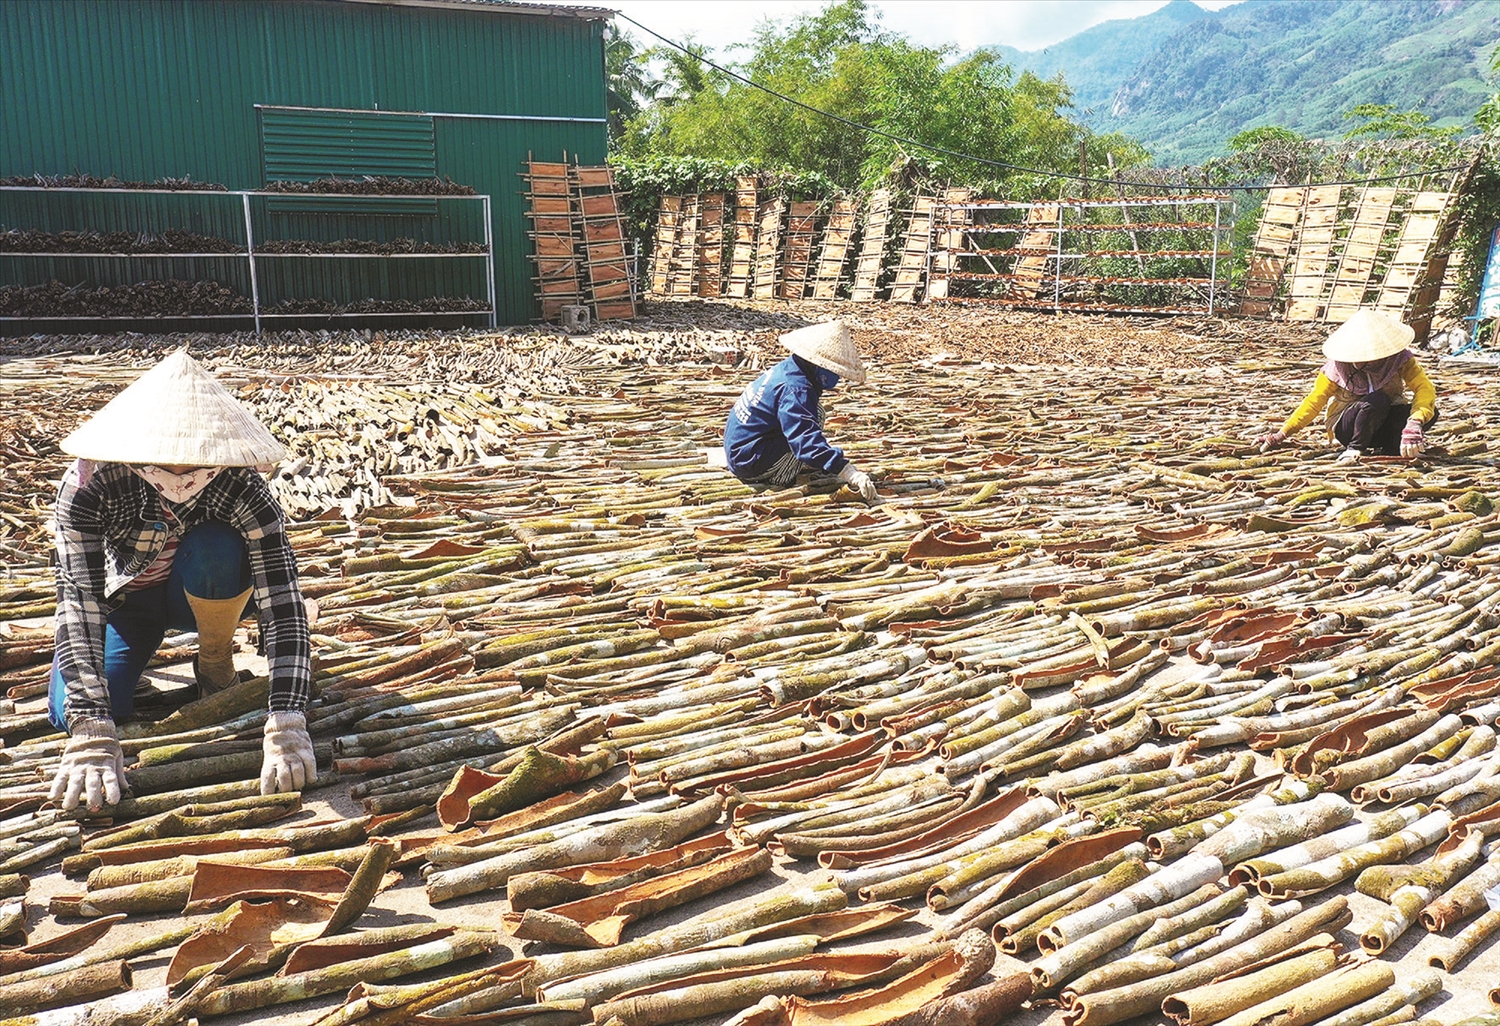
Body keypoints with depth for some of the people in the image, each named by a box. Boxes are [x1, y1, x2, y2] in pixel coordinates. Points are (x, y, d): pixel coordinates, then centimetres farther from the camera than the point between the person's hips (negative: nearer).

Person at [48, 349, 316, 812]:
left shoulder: (241, 487, -32)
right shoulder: (90, 484, -31)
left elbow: (282, 600, -37)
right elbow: (78, 601, -35)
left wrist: (287, 726, -47)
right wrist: (92, 736, -45)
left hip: (205, 598, -1)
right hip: (125, 598, 1)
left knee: (216, 546, -33)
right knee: (71, 711, -22)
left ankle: (215, 665, -6)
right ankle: (135, 649, 12)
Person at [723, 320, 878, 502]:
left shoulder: (787, 370, 8)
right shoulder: (795, 390, -22)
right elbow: (808, 440, -32)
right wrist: (850, 473, -38)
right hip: (749, 464, -10)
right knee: (813, 412, -14)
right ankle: (780, 478, -12)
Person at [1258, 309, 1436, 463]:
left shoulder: (1400, 359, -13)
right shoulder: (1338, 366, -15)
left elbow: (1425, 388, -22)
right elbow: (1314, 401, -9)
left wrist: (1415, 422, -42)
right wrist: (1282, 434, -15)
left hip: (1385, 424, 2)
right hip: (1346, 426, -2)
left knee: (1430, 413, -26)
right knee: (1378, 400, -34)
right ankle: (1354, 449, -20)